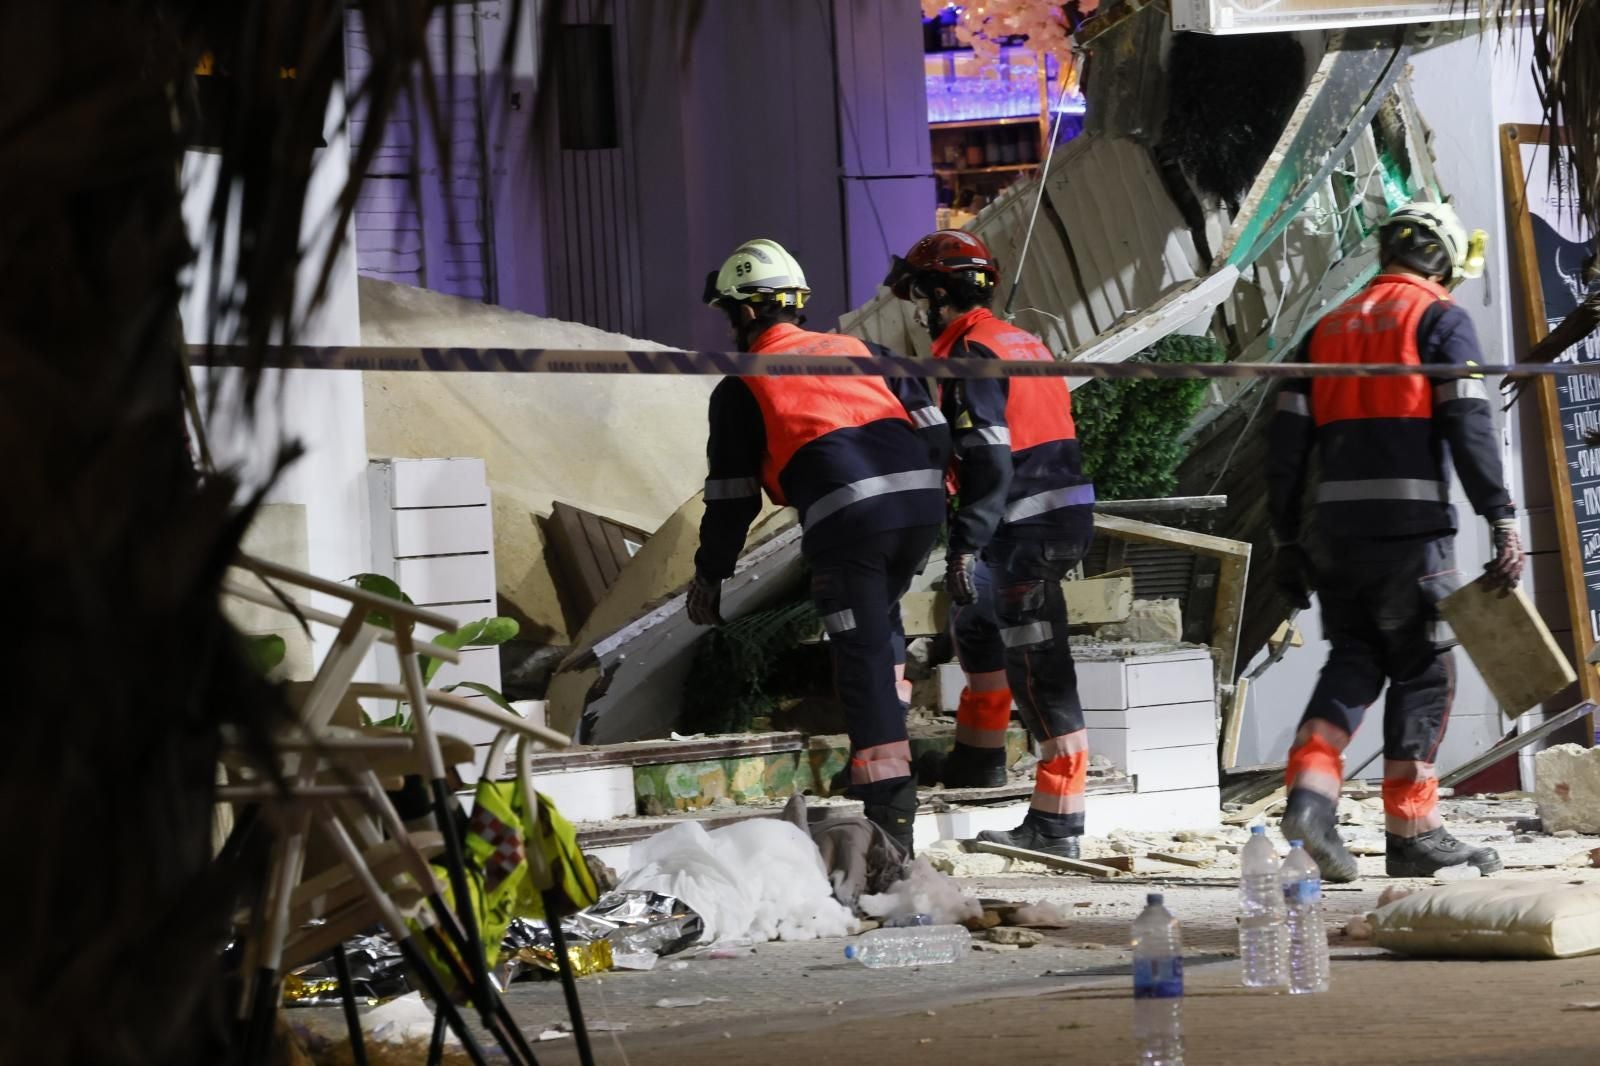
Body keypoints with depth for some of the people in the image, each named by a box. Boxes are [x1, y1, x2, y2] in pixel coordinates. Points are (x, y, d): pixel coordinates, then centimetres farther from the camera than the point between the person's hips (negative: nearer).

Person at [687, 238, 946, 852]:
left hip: (846, 519, -5)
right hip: (921, 501, 5)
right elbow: (930, 426, 20)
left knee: (862, 658, -3)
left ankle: (890, 813, -8)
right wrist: (954, 519, 25)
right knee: (876, 624, 29)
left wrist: (709, 576, 26)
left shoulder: (741, 389, 13)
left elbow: (732, 496, 14)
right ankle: (887, 730, 23)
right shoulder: (856, 350, 25)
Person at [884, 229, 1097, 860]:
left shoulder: (971, 355, -12)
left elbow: (989, 460, -21)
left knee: (1039, 672, -9)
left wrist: (966, 544, -23)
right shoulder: (1022, 342, 17)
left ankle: (1057, 824, -9)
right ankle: (980, 756, 40)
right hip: (1065, 517, 10)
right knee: (975, 614, 30)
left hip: (1025, 532, -10)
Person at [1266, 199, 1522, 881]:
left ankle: (1310, 789, -6)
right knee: (1421, 670, 3)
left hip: (1334, 528, 5)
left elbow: (1288, 441, 14)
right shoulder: (1440, 320, 1)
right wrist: (1502, 523, -12)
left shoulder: (1329, 327, 17)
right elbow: (1469, 426, -11)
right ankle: (1412, 831, 5)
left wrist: (1287, 541, 17)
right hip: (1411, 525, -5)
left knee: (1354, 659, 14)